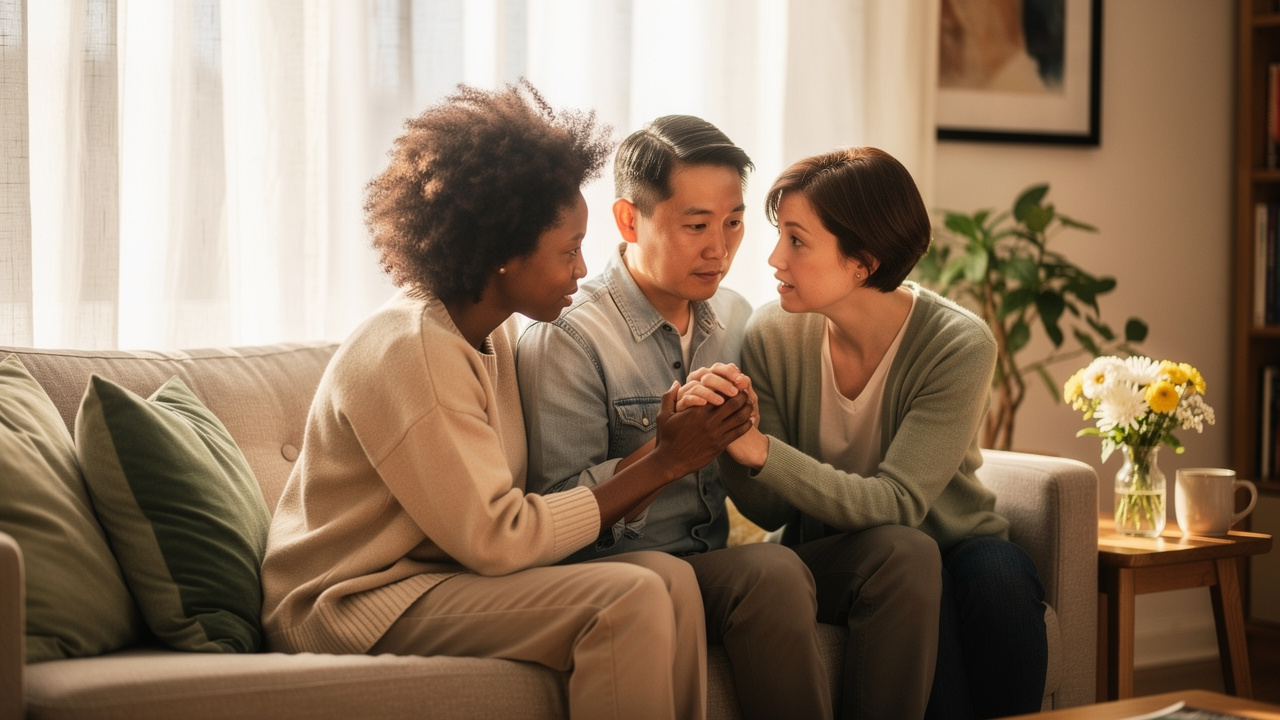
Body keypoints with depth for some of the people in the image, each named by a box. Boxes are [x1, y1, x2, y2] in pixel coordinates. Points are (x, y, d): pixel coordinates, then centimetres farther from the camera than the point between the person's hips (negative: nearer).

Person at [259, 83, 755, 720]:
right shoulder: (407, 355, -21)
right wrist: (663, 464, -17)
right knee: (630, 600, -23)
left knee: (670, 577, -10)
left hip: (439, 571, 8)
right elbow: (497, 539, -21)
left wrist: (658, 444, -6)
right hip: (359, 602, -8)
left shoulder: (494, 333, 8)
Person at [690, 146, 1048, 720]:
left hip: (955, 544, 0)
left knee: (995, 574, -33)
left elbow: (896, 503, -26)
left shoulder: (959, 346, -18)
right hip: (830, 557, 0)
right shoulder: (773, 335, -10)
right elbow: (770, 512, -9)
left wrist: (761, 450, -38)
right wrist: (733, 445, -31)